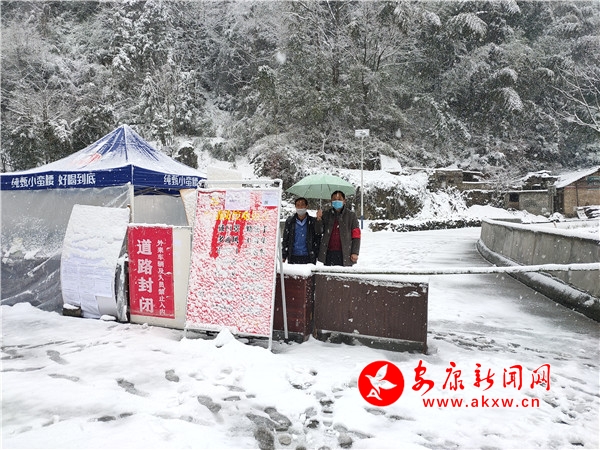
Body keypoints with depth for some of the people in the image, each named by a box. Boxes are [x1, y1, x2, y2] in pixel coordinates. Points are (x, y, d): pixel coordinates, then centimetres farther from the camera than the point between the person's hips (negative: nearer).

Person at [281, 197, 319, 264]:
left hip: (308, 258, 0)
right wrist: (283, 256, 5)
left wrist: (315, 256, 1)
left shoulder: (312, 221, 6)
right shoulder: (290, 221, 9)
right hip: (293, 258, 1)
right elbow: (285, 240, 11)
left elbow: (317, 239, 8)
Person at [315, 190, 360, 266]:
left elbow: (356, 235, 2)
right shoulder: (326, 214, 11)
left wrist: (355, 252, -6)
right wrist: (319, 219, -12)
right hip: (328, 253, 2)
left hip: (345, 254, -2)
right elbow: (319, 231, 7)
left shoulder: (351, 215, 5)